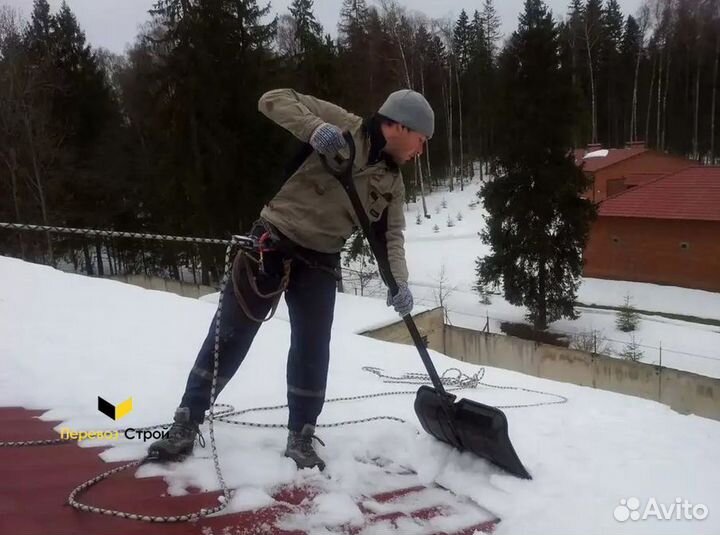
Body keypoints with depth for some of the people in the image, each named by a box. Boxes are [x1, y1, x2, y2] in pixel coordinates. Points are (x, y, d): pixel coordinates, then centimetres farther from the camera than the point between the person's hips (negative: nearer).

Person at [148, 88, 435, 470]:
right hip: (273, 240, -4)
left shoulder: (393, 185, 8)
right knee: (229, 336, 2)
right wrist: (314, 128, -31)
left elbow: (391, 234, 4)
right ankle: (187, 423, 15)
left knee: (312, 349, 3)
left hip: (320, 261, 5)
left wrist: (398, 281, -14)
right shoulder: (341, 125, -9)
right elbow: (274, 100, -13)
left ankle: (301, 437, 20)